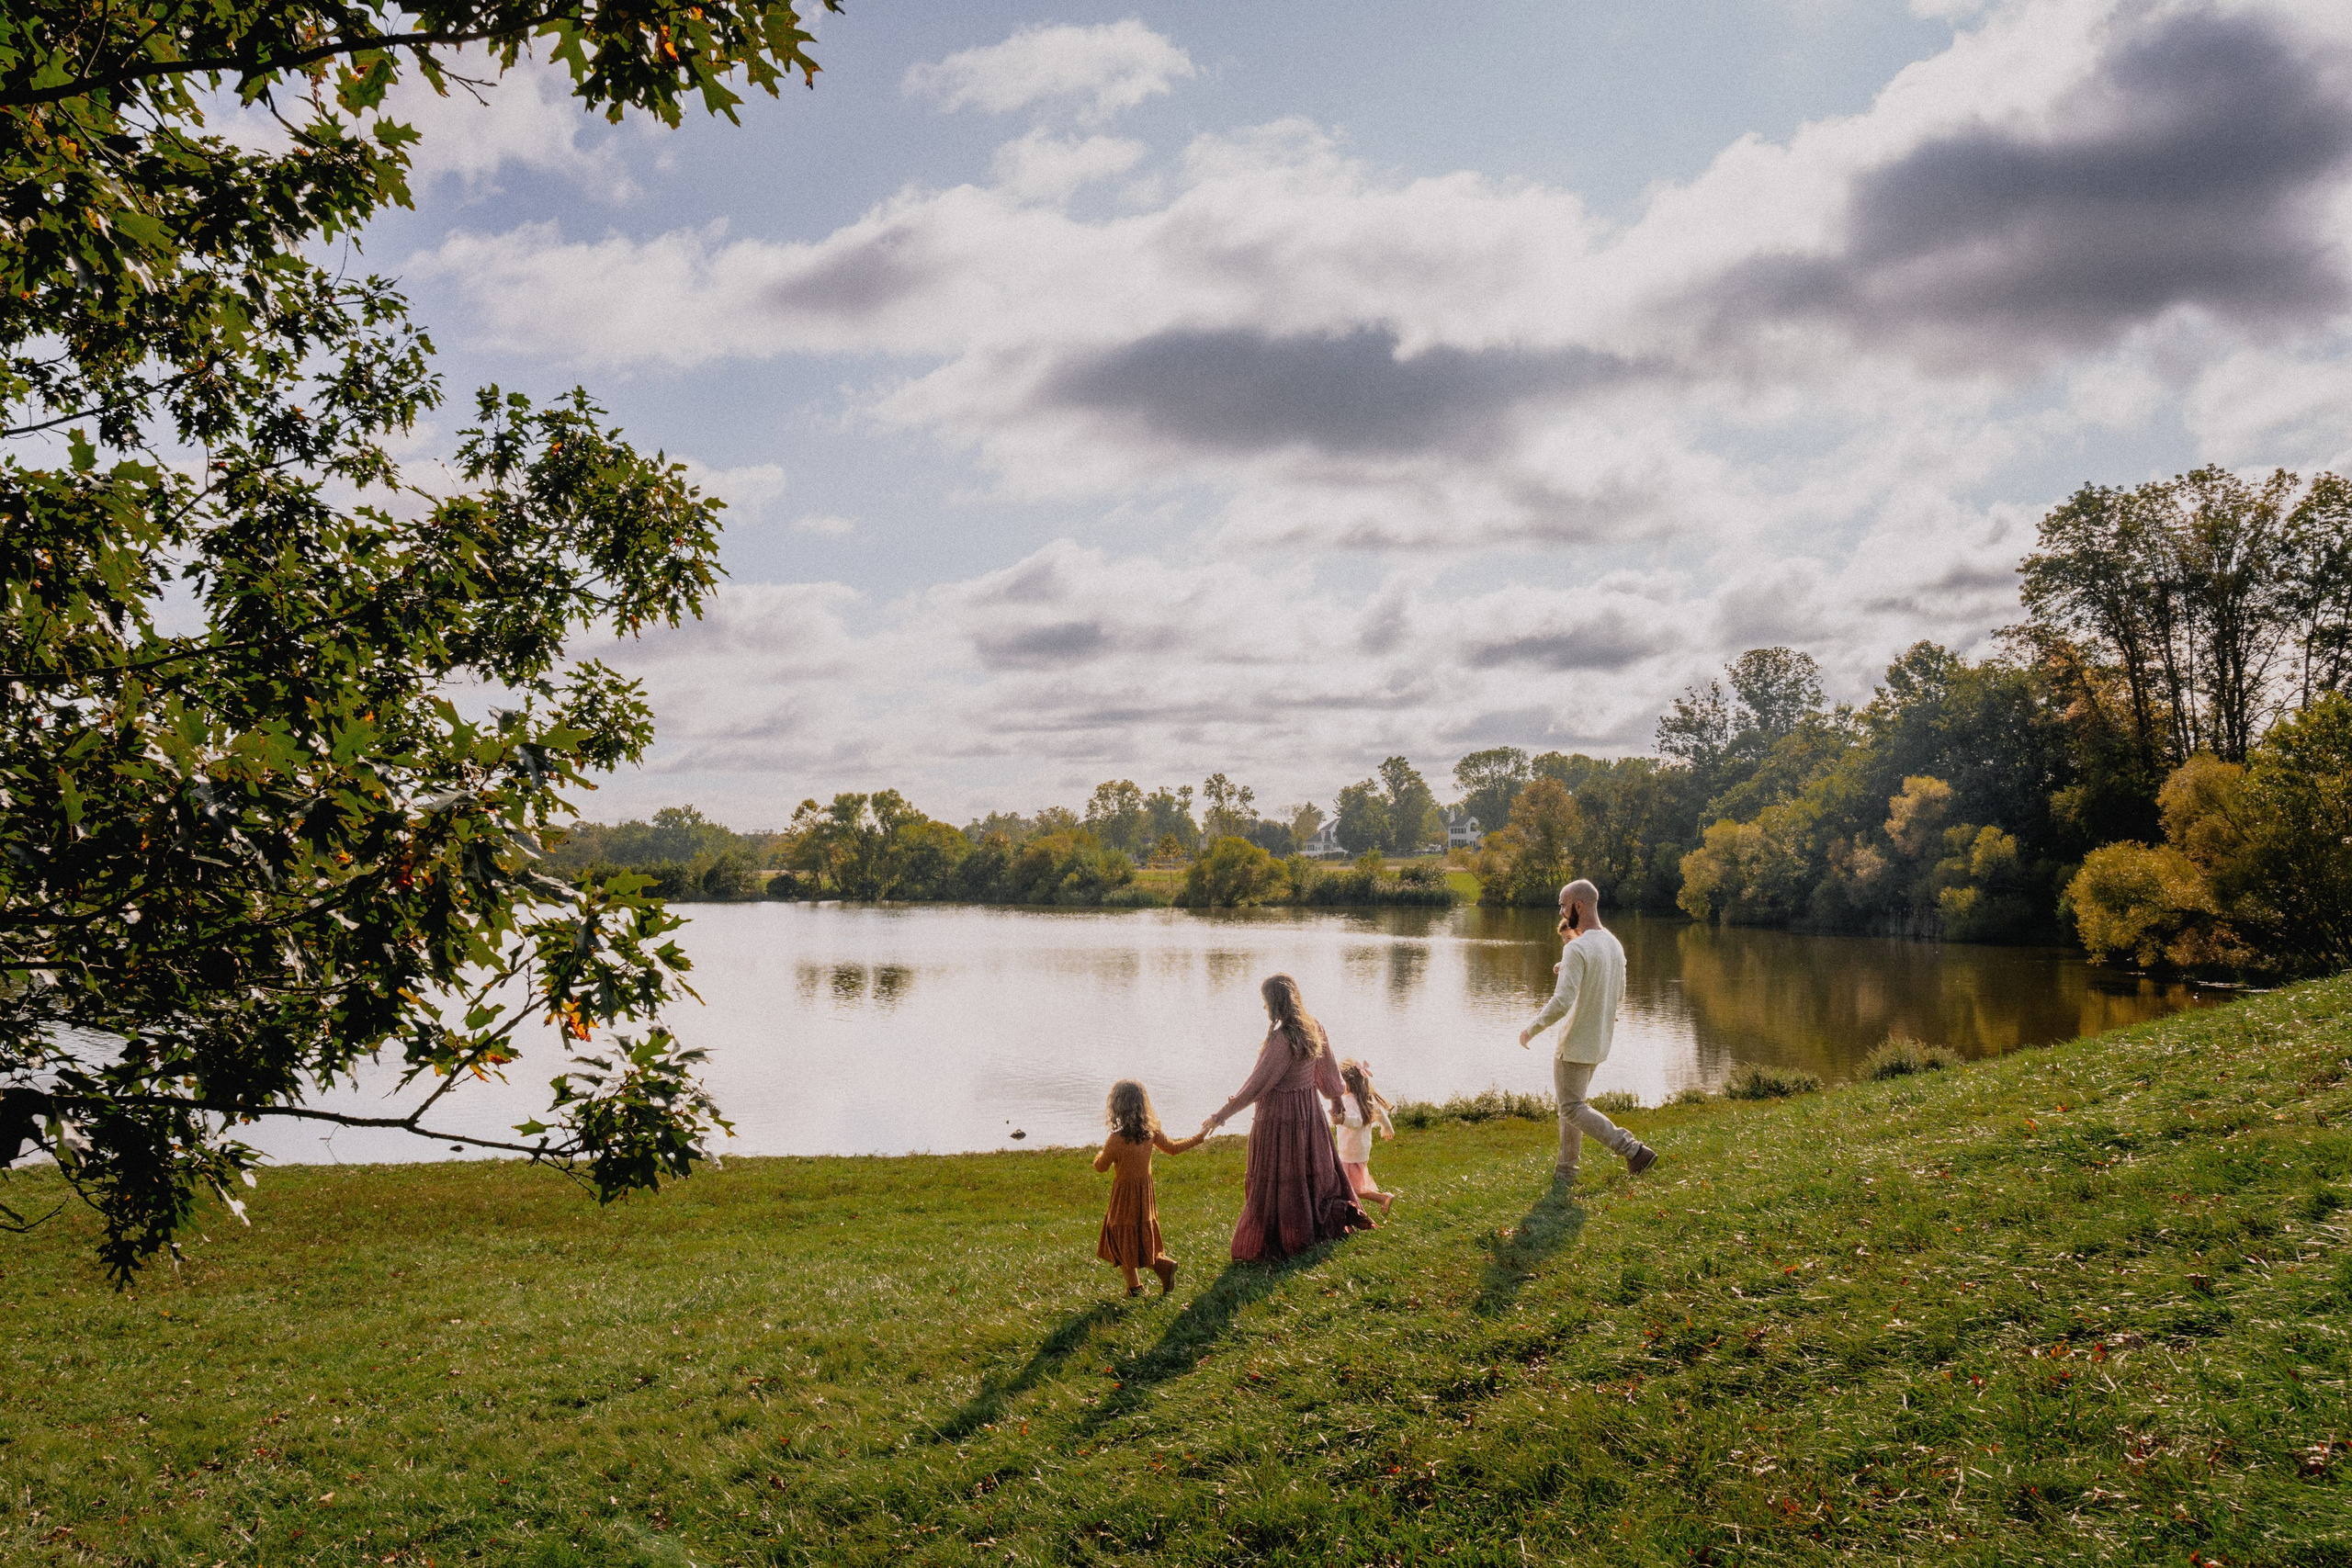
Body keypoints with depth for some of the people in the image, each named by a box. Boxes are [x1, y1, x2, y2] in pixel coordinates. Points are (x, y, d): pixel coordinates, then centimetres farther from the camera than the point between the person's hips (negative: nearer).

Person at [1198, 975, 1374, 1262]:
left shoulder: (1282, 1038, -27)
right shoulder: (1314, 1028, -2)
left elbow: (1258, 1084, -25)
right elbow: (1328, 1073, 12)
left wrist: (1224, 1114, -19)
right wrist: (1336, 1100, 29)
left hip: (1279, 1116, -8)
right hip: (1308, 1110, 8)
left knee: (1272, 1181, 5)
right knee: (1314, 1167, 24)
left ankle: (1264, 1247, 15)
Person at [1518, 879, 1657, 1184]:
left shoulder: (1577, 949, -23)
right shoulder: (1615, 945, 5)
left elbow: (1561, 1002, -29)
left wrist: (1531, 1030, -15)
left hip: (1575, 1045, -9)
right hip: (1600, 1043, 9)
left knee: (1572, 1108, 0)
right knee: (1572, 1104, 19)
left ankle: (1633, 1150, -7)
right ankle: (1566, 1171, 24)